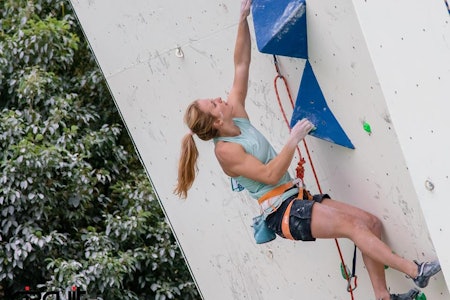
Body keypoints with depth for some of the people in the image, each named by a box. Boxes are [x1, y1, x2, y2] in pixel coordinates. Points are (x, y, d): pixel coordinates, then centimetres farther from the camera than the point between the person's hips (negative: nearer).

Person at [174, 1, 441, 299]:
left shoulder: (236, 117, 8)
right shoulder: (225, 150, -14)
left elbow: (241, 66, 8)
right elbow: (269, 175, -21)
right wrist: (293, 140, -23)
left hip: (297, 200, 9)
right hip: (283, 211, -9)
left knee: (371, 222, -2)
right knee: (351, 224, -23)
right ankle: (416, 272, -25)